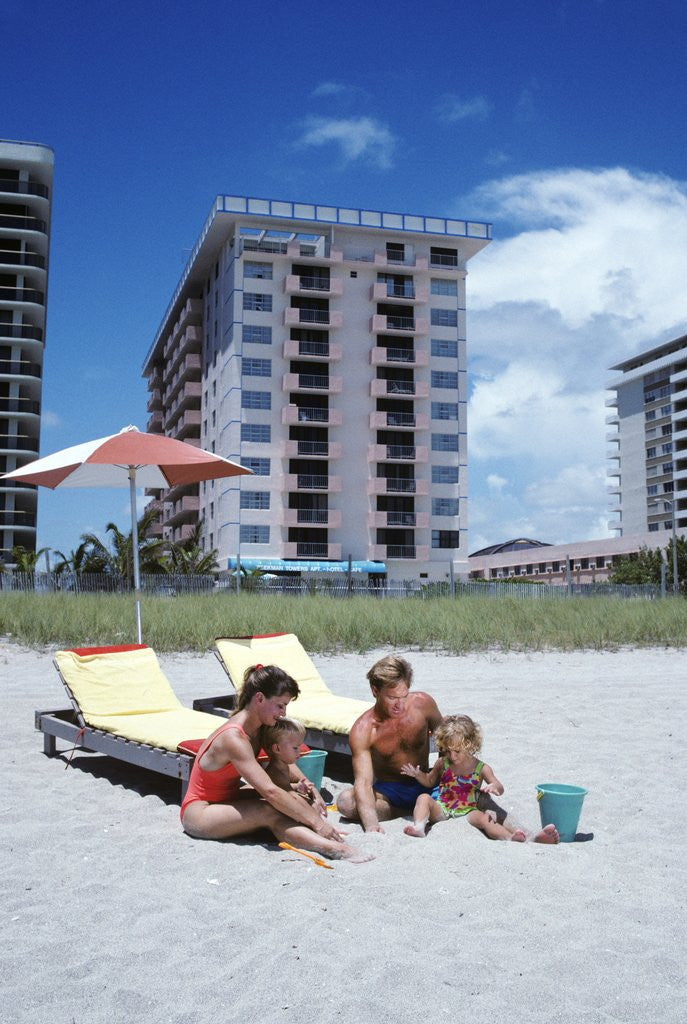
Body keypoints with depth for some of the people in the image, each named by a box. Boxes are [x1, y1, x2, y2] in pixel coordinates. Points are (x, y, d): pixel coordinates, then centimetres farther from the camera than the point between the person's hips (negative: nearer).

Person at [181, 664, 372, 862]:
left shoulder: (258, 728, 0)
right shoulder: (233, 738, -28)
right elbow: (270, 791, -34)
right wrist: (316, 821, -32)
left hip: (227, 802, 9)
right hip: (198, 814, -9)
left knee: (291, 799, -14)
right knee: (271, 813, -32)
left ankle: (333, 844, -33)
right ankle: (332, 847, -45)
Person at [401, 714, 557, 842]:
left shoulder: (481, 768, 2)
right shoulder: (442, 763, 8)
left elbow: (500, 788, -1)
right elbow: (430, 781, 24)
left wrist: (494, 787, -27)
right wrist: (418, 775, 2)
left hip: (467, 812, -2)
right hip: (441, 809, 2)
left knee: (484, 818, -33)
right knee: (424, 798, -25)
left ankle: (511, 838, -58)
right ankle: (419, 828, -49)